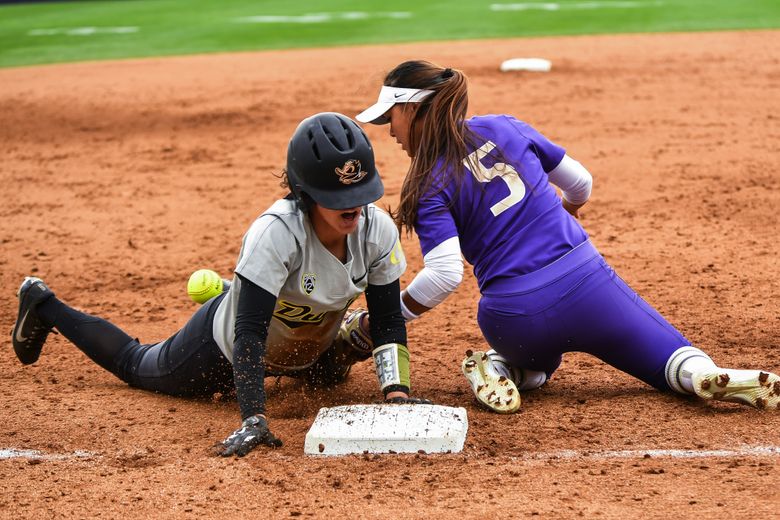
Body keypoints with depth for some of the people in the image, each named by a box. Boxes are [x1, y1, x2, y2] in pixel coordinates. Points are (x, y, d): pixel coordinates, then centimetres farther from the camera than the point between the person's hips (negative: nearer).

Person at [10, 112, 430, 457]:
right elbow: (249, 333, -42)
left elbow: (388, 321, -18)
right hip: (228, 343, -4)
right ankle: (45, 308, 40)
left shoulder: (377, 230, -27)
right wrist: (253, 420, -51)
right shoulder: (277, 231, -42)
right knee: (139, 367, 18)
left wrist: (397, 393, -32)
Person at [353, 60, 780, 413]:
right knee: (678, 365, 14)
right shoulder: (503, 128, 7)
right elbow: (579, 183, 16)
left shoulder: (428, 187, -5)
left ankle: (501, 368, 2)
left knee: (535, 354, 35)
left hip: (513, 317, -2)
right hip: (589, 284, 2)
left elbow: (444, 276, -16)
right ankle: (705, 375, -21)